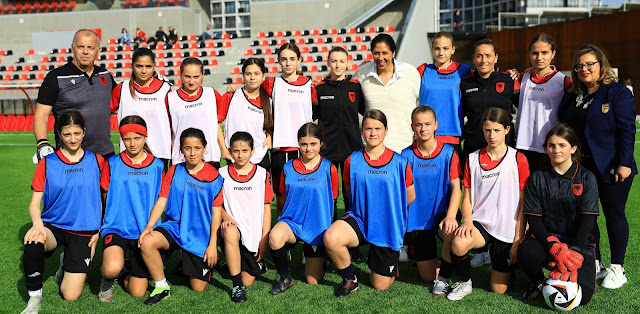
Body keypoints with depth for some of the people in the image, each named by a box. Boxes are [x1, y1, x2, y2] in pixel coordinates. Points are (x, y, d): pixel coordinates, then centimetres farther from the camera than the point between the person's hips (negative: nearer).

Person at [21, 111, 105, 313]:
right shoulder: (47, 163, -1)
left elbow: (101, 198, 9)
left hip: (83, 232, 0)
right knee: (33, 243, -38)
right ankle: (34, 297, -13)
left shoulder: (96, 161, 1)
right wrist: (37, 223, -24)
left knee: (71, 296, -7)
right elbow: (34, 203, -2)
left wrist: (98, 231, 2)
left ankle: (69, 265, 28)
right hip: (52, 226, 0)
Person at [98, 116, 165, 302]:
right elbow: (106, 196, 9)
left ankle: (129, 274, 36)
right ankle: (107, 280, 6)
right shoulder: (113, 163, 1)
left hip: (144, 232, 1)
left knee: (138, 293, 0)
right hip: (116, 228, -1)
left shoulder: (157, 166, 2)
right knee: (112, 268, -32)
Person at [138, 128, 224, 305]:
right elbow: (162, 200, 1)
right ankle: (162, 288, -8)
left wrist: (212, 244, -9)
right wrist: (149, 226, -15)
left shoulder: (214, 177, -8)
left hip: (200, 235, -2)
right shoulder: (174, 171, 1)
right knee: (147, 242, -29)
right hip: (175, 226, 2)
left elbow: (216, 212, -6)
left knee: (198, 288, 1)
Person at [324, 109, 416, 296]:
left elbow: (410, 196, 6)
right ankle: (350, 280, -4)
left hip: (388, 227, -1)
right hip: (359, 219, 1)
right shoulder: (353, 161, -3)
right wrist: (366, 209, 7)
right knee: (331, 237, -33)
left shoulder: (399, 162, -7)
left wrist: (388, 210, 10)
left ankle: (391, 261, 40)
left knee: (380, 286, 4)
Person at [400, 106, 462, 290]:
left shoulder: (448, 152, -6)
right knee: (427, 277, 0)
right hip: (416, 221, 1)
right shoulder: (406, 155, -4)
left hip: (441, 215, -1)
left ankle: (444, 276, -9)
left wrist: (450, 216, -25)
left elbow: (456, 187, -11)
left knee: (452, 232, -37)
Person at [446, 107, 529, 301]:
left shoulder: (518, 160, -3)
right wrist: (467, 221, -14)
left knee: (498, 289, 2)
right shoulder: (473, 159, 5)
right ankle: (464, 283, -5)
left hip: (506, 229, -1)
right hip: (480, 222, 1)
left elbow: (523, 203, -3)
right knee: (458, 244, -34)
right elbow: (467, 198, 6)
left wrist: (518, 240, -6)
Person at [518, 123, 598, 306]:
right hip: (545, 238, 1)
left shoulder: (586, 178, 1)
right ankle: (537, 281, 1)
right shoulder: (538, 178, 3)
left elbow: (588, 219, -7)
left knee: (581, 295, -20)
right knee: (526, 251, -34)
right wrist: (554, 247, -21)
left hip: (578, 243, 0)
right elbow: (533, 219, -3)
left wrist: (573, 254, -19)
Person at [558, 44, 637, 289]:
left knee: (614, 215, 4)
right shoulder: (571, 96, 12)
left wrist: (624, 163, -16)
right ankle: (594, 263, 24)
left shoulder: (617, 92, -7)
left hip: (611, 168, -6)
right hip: (580, 167, 6)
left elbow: (627, 130, -11)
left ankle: (617, 268, 16)